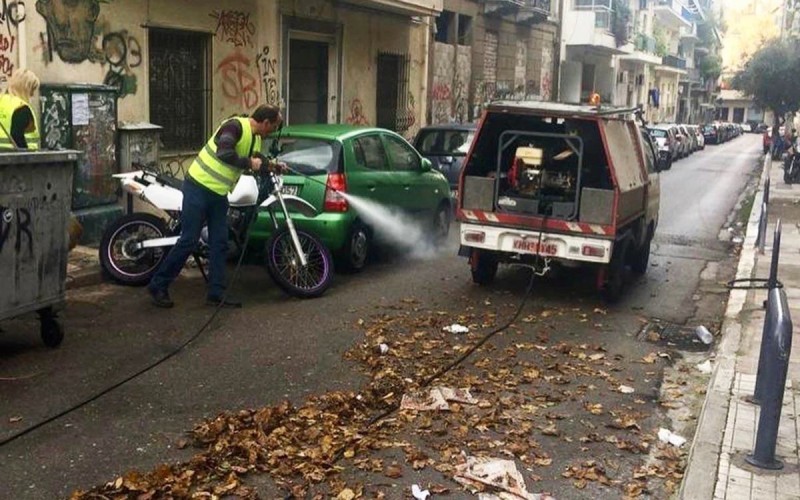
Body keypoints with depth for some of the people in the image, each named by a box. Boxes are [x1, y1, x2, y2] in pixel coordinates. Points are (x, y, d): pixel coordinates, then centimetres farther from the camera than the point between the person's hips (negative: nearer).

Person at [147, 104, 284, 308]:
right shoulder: (235, 126, -20)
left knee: (219, 244, 6)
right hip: (199, 187, -9)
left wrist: (269, 166, 7)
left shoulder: (256, 139, 9)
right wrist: (249, 163, -25)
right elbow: (224, 153, -36)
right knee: (188, 241, -6)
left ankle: (216, 293, 11)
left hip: (219, 194, 9)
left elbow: (256, 162, 25)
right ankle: (158, 285, 7)